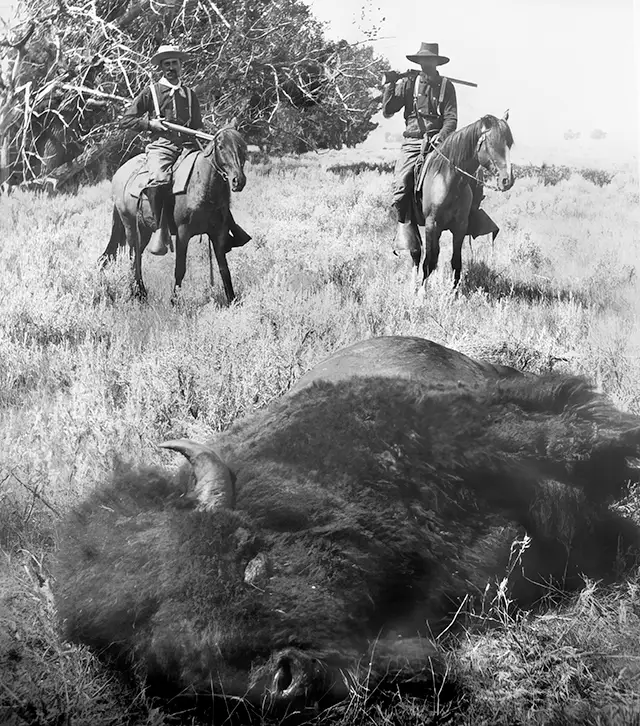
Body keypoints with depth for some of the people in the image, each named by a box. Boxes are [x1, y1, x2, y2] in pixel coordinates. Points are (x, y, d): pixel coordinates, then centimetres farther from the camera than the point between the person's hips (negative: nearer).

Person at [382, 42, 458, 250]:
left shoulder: (446, 86, 10)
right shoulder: (408, 83, 12)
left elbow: (451, 119, 1)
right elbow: (387, 112, 7)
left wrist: (442, 136, -18)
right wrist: (390, 86, -4)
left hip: (437, 141, 0)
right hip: (412, 142, 0)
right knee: (401, 184, -21)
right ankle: (405, 225, -6)